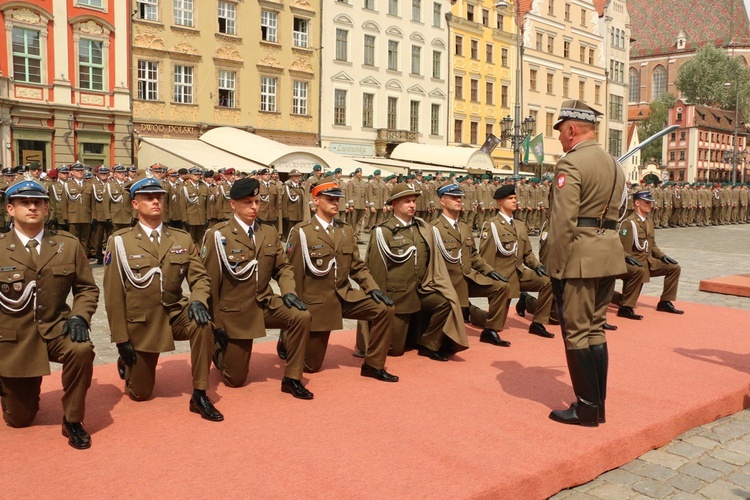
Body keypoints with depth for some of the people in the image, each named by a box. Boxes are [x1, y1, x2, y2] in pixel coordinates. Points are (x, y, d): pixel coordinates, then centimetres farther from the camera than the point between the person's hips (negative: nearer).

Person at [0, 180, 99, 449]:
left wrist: (79, 317, -15)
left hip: (55, 328, 0)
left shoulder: (69, 244, -2)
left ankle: (72, 421, -13)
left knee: (82, 349, -36)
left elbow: (87, 289, 2)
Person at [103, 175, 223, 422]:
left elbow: (200, 277, -1)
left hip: (174, 313, 2)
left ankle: (200, 395, -19)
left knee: (202, 324, -33)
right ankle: (127, 362, 44)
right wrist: (121, 339, -10)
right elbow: (114, 294, -7)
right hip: (140, 323, -1)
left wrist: (198, 301, -25)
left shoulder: (183, 239, 2)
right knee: (140, 393, 7)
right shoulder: (119, 241, -6)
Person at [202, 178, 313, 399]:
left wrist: (288, 292, -14)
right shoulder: (218, 235, -12)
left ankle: (291, 379, -9)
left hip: (265, 303, 4)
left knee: (301, 316, -25)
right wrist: (216, 324, -9)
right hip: (234, 310, -4)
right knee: (235, 380, 4)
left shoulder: (269, 232, 4)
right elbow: (210, 281, -10)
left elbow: (283, 267, 8)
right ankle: (219, 348, 40)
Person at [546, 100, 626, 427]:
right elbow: (614, 214, 17)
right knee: (595, 329, 15)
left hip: (580, 258, -9)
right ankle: (597, 403, 22)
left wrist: (556, 267, -14)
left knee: (577, 332, 1)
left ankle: (587, 409, 8)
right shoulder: (615, 165, 16)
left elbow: (563, 222, -18)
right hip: (610, 255, 9)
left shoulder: (571, 163, -12)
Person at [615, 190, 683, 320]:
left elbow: (652, 244, 21)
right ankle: (625, 308, -30)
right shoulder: (629, 223, -15)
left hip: (649, 261, 9)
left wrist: (662, 256, 6)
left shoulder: (649, 221, 13)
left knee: (674, 267, 2)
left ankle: (665, 302, 13)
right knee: (639, 271, -40)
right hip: (632, 263, -9)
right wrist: (629, 258, -32)